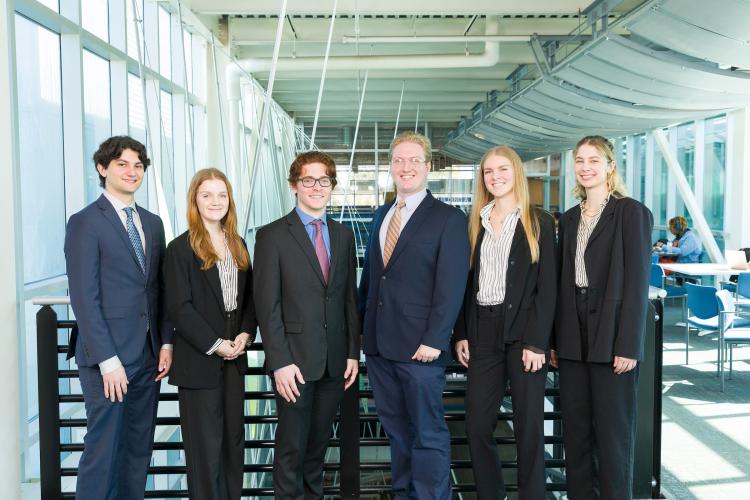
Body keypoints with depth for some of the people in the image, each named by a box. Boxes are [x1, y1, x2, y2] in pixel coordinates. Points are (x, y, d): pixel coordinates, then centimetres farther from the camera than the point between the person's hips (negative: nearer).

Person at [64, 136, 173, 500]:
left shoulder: (153, 223, 13)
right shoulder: (85, 223, -6)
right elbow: (84, 298, -11)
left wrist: (165, 343, 5)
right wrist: (107, 360, -15)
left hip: (148, 357, 6)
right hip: (108, 358, -6)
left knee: (139, 449, 12)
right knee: (103, 449, 1)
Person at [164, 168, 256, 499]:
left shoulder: (238, 245, 10)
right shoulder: (181, 247, -7)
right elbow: (179, 307, -12)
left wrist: (246, 334, -4)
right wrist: (215, 345, -14)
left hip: (234, 359, 6)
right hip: (199, 360, -5)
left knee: (234, 438, 12)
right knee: (205, 444, 3)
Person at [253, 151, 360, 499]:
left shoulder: (344, 236, 10)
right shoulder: (272, 236, -5)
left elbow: (350, 298, 11)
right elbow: (267, 305, -9)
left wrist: (353, 352, 7)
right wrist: (280, 362, -14)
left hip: (335, 361, 4)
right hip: (295, 360, -4)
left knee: (319, 442, 16)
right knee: (292, 445, 6)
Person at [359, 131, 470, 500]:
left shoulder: (448, 218, -5)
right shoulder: (381, 215, 15)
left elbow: (451, 285, -12)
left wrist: (434, 340, -18)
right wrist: (362, 325, 12)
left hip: (420, 346, -6)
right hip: (378, 344, 6)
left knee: (428, 434, 3)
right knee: (397, 430, 17)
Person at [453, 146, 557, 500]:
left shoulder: (538, 221, 0)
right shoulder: (475, 222, 11)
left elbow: (547, 286, -5)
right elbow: (466, 282, 11)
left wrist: (536, 342, -13)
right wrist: (461, 334, 3)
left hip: (523, 332, -4)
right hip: (483, 332, 4)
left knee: (528, 426, 4)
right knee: (476, 424, 7)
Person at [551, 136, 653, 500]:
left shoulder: (632, 213, -4)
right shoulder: (569, 219, 13)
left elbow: (637, 282, -9)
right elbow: (563, 282, 12)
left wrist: (628, 345, -14)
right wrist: (555, 340, 8)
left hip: (611, 339, -5)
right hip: (573, 340, 6)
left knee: (613, 433, 4)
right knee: (574, 431, 12)